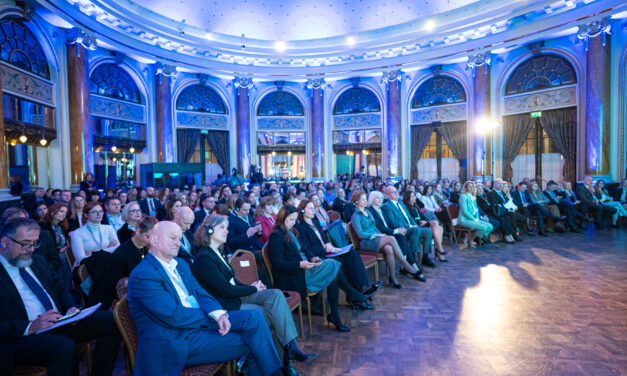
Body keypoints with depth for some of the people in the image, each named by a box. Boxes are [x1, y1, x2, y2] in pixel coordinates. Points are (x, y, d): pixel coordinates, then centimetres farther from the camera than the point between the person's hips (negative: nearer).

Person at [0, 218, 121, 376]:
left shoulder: (38, 261, 16)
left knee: (111, 321, -16)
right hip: (21, 338, -6)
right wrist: (30, 327, -23)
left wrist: (71, 308, 1)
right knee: (64, 346, -38)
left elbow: (61, 289, 21)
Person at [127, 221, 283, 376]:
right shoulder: (141, 275, -14)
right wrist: (213, 316, -10)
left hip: (200, 322, 8)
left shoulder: (181, 264, 13)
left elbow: (200, 293, 9)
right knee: (250, 340, -17)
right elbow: (174, 316, -19)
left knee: (254, 317, -8)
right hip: (177, 342, -8)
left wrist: (219, 314, -11)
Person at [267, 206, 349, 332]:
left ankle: (334, 316, -8)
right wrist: (299, 265, -24)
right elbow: (277, 263, -15)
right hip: (292, 277, -8)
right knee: (332, 264, -17)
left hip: (303, 268, 9)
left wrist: (311, 260, 3)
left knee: (334, 277, -13)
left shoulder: (291, 232, 19)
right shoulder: (276, 236, -9)